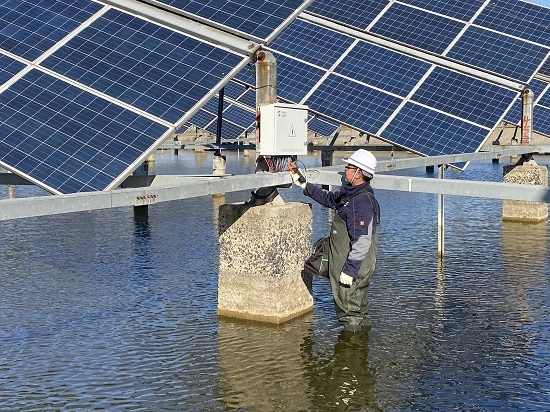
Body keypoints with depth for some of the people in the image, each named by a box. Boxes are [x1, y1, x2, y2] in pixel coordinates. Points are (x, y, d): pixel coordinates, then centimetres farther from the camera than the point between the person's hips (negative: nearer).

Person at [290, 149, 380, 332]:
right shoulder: (350, 193, 10)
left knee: (352, 311, -1)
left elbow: (362, 242, -26)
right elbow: (329, 198, 30)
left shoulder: (363, 201, -22)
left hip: (353, 267, -10)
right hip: (343, 263, 10)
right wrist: (303, 184, 29)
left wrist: (350, 270, -25)